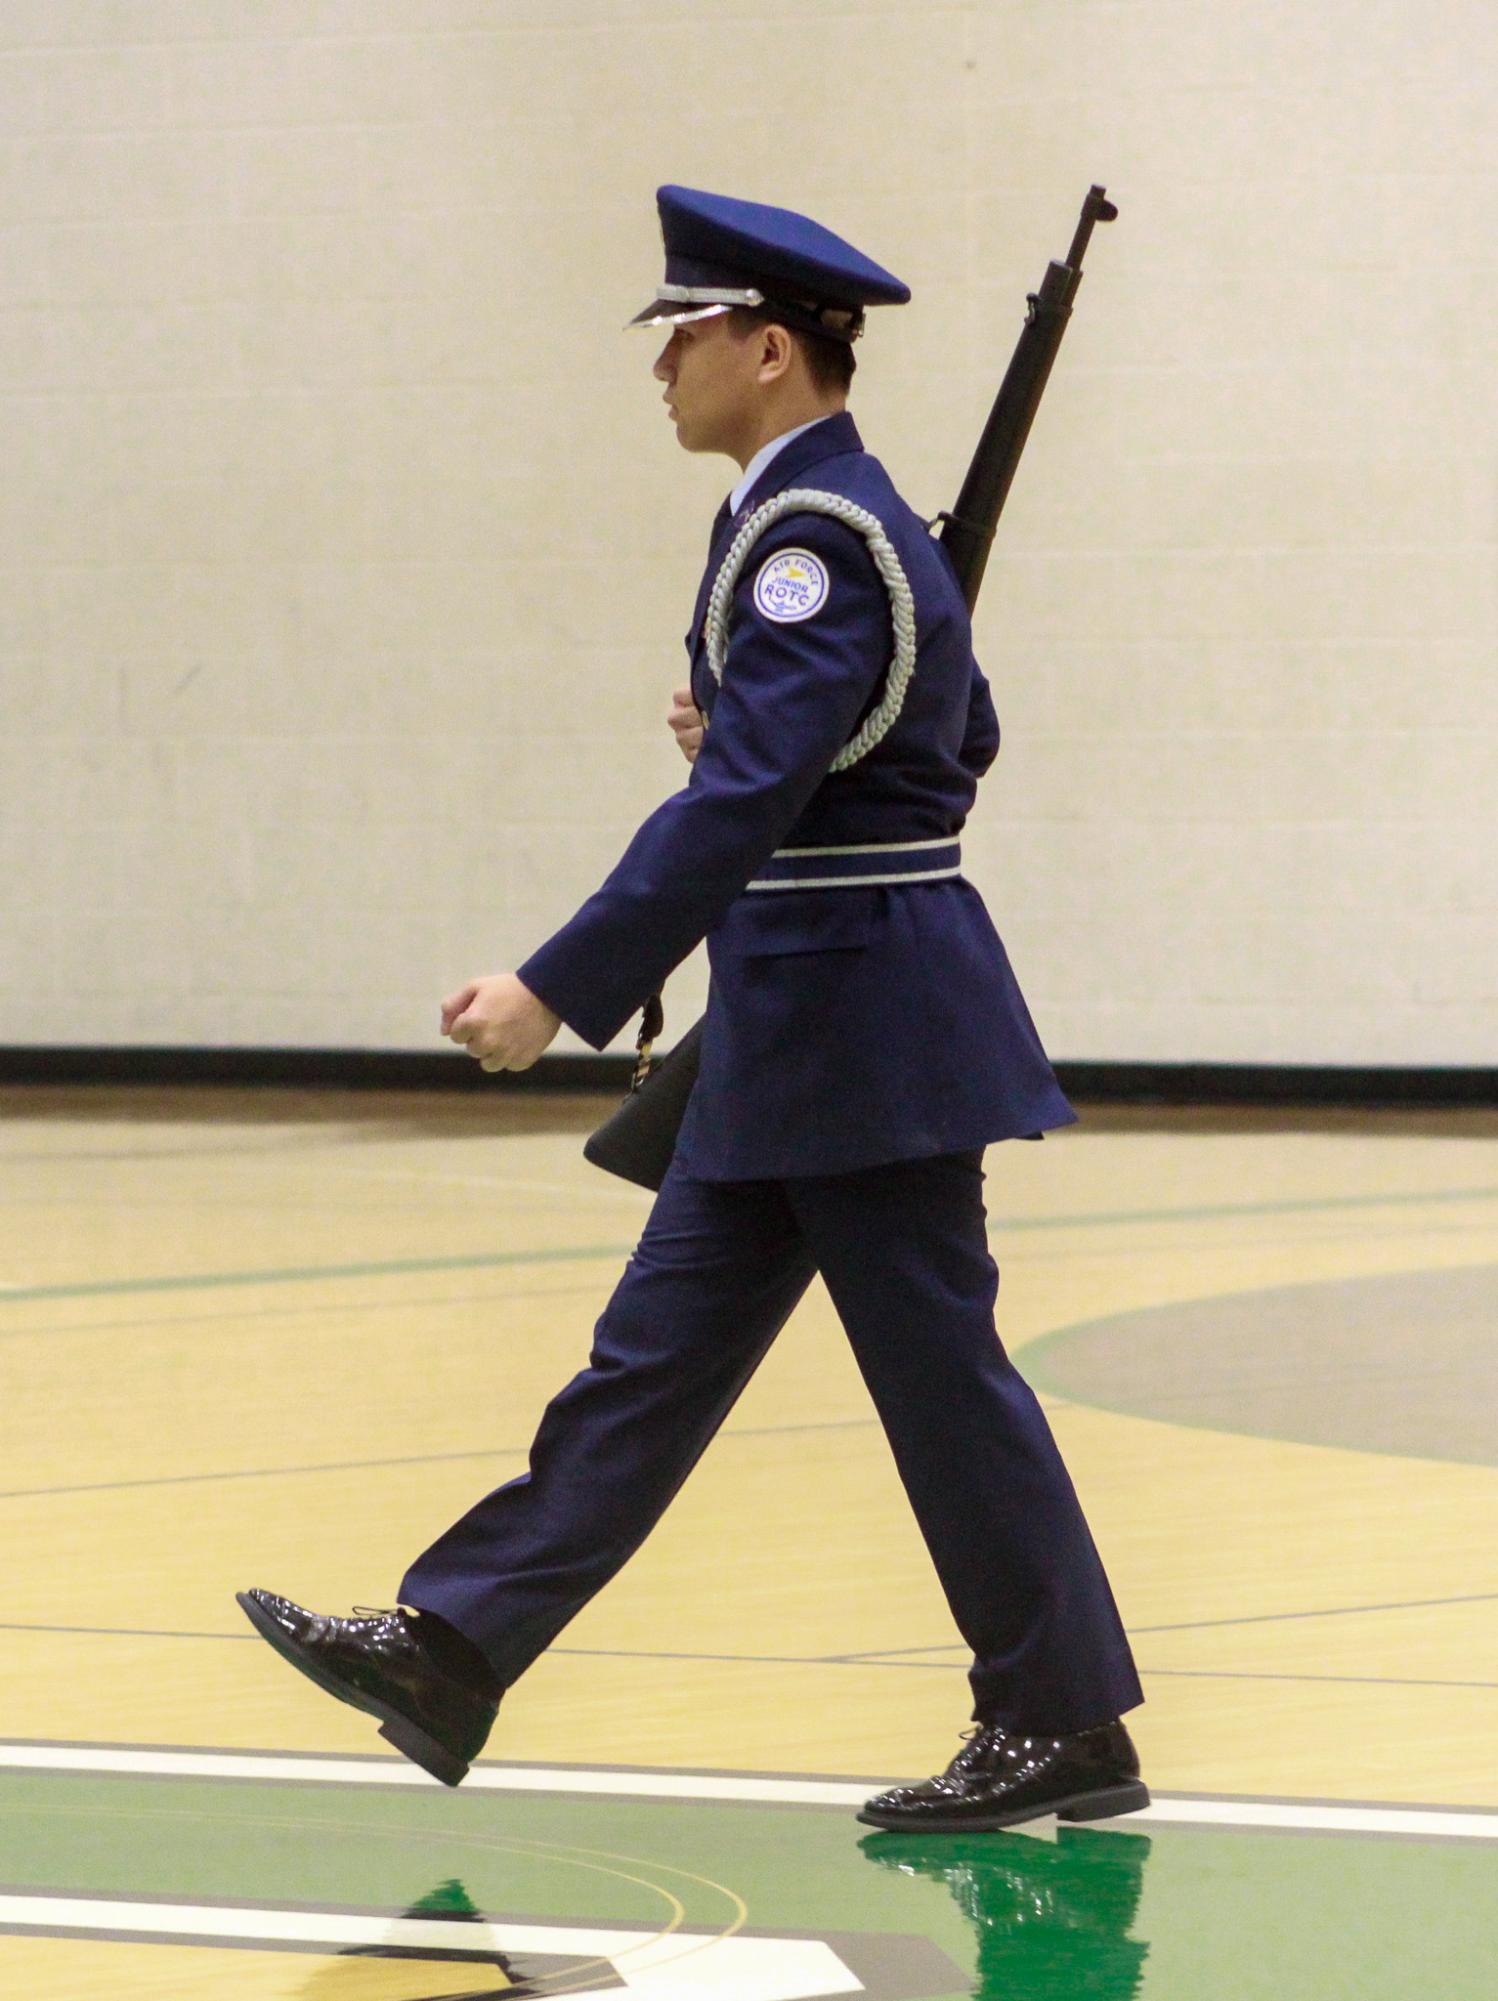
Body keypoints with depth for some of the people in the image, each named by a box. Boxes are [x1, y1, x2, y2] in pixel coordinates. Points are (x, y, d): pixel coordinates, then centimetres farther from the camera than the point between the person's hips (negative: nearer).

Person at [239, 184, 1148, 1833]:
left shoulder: (812, 541, -19)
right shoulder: (840, 517, 12)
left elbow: (741, 802, -28)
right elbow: (961, 737, 23)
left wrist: (558, 995, -30)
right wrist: (755, 724, 10)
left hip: (861, 1021, -10)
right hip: (796, 1030, 10)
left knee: (936, 1367, -2)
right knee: (658, 1353, 10)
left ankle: (1062, 1730, 7)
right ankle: (451, 1653, 13)